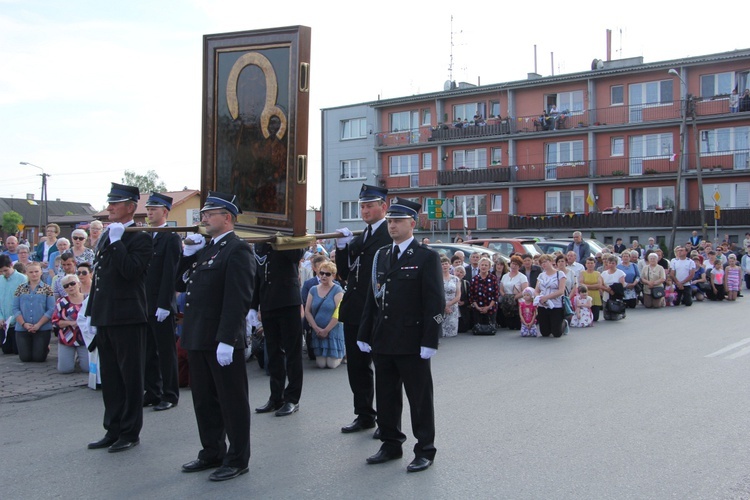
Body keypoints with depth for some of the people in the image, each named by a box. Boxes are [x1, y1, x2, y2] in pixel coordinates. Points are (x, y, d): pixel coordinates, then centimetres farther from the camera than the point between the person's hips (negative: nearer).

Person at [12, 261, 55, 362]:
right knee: (25, 358, -1)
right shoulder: (20, 288, 8)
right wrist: (24, 324, -11)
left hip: (42, 329, -2)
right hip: (22, 328, 2)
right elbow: (15, 309, 3)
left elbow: (51, 310, -5)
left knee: (39, 358, -3)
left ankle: (46, 347, 30)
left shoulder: (47, 289, 2)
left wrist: (38, 325, -14)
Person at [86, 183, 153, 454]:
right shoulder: (106, 236, 15)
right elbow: (98, 276, 18)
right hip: (105, 318, 8)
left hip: (127, 319, -8)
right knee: (109, 377, 14)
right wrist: (91, 312, 17)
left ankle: (130, 432, 13)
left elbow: (131, 271, -25)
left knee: (130, 376, 3)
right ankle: (113, 430, 24)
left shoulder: (140, 238, -9)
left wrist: (117, 241, -20)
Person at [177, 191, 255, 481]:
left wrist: (226, 340, -25)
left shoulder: (237, 250, -13)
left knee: (232, 400, 3)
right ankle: (212, 453, 31)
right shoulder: (204, 249, 16)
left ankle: (237, 459, 15)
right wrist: (188, 254, 4)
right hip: (198, 338, 9)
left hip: (222, 340, -9)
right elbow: (182, 284, 17)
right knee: (204, 400, 17)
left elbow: (239, 299, -20)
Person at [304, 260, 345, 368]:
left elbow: (338, 313, -13)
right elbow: (307, 311, 3)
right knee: (321, 364, -2)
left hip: (333, 331, -3)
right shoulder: (313, 290, 7)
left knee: (332, 364, -5)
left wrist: (326, 330, -14)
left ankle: (342, 352, 26)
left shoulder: (338, 290, -5)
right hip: (317, 331, 3)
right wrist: (316, 328, -9)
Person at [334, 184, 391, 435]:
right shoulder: (357, 238, 17)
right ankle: (364, 415, 28)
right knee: (357, 367, 15)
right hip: (355, 312, 8)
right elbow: (345, 273, 14)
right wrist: (342, 248, 1)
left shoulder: (392, 234, -9)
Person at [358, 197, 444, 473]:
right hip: (383, 341, 6)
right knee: (386, 397, 14)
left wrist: (429, 341, -15)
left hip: (412, 342, -6)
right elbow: (372, 298, 15)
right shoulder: (381, 256, 13)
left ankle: (425, 450, 16)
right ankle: (391, 445, 28)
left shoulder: (426, 257, -6)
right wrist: (364, 334, 11)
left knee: (420, 398, 4)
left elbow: (435, 302, -10)